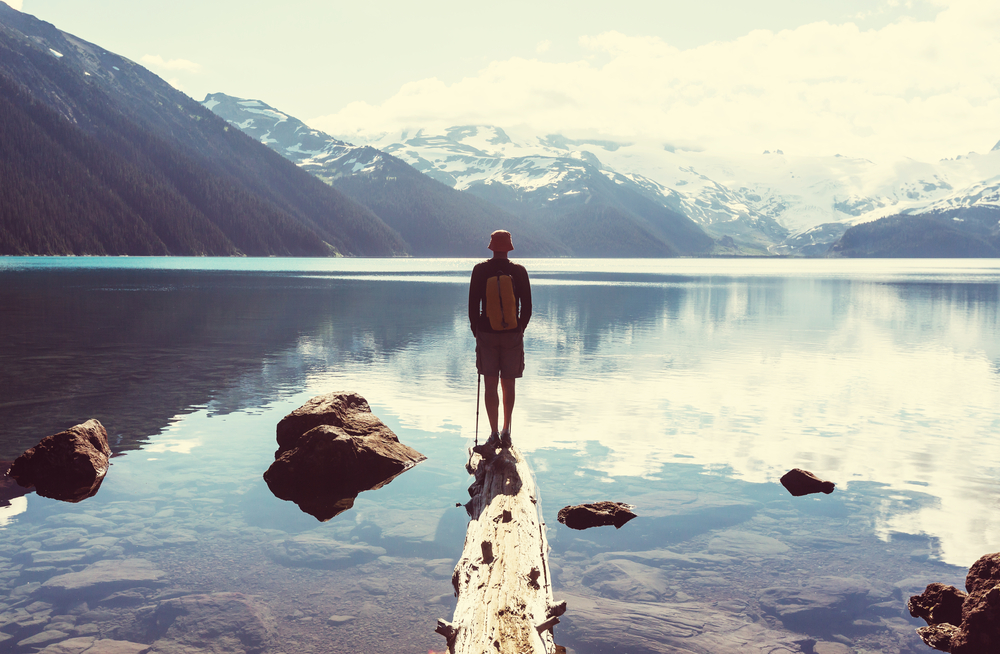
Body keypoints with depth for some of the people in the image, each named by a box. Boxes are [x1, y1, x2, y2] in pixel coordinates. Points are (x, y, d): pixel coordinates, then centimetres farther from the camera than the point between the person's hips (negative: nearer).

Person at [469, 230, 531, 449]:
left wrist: (475, 328, 11)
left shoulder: (480, 270, -4)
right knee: (508, 385, 12)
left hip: (487, 332, -1)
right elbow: (527, 305, 1)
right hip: (512, 334, 1)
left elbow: (473, 303, -2)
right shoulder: (519, 271, -2)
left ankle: (494, 433, 0)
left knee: (490, 385, 4)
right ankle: (506, 431, 17)